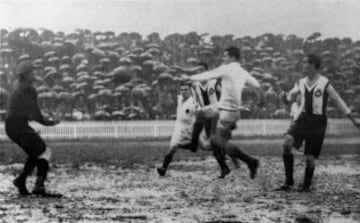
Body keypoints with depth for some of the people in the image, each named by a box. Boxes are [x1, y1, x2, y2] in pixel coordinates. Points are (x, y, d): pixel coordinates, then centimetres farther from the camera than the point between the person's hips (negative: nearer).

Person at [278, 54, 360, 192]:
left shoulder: (325, 84, -8)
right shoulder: (301, 83, 6)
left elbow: (339, 102, -2)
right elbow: (288, 99, 10)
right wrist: (284, 96, -16)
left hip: (318, 122, -4)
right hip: (303, 119, 4)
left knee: (310, 157, -2)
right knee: (286, 143, -19)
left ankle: (306, 185, 22)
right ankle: (288, 181, -9)